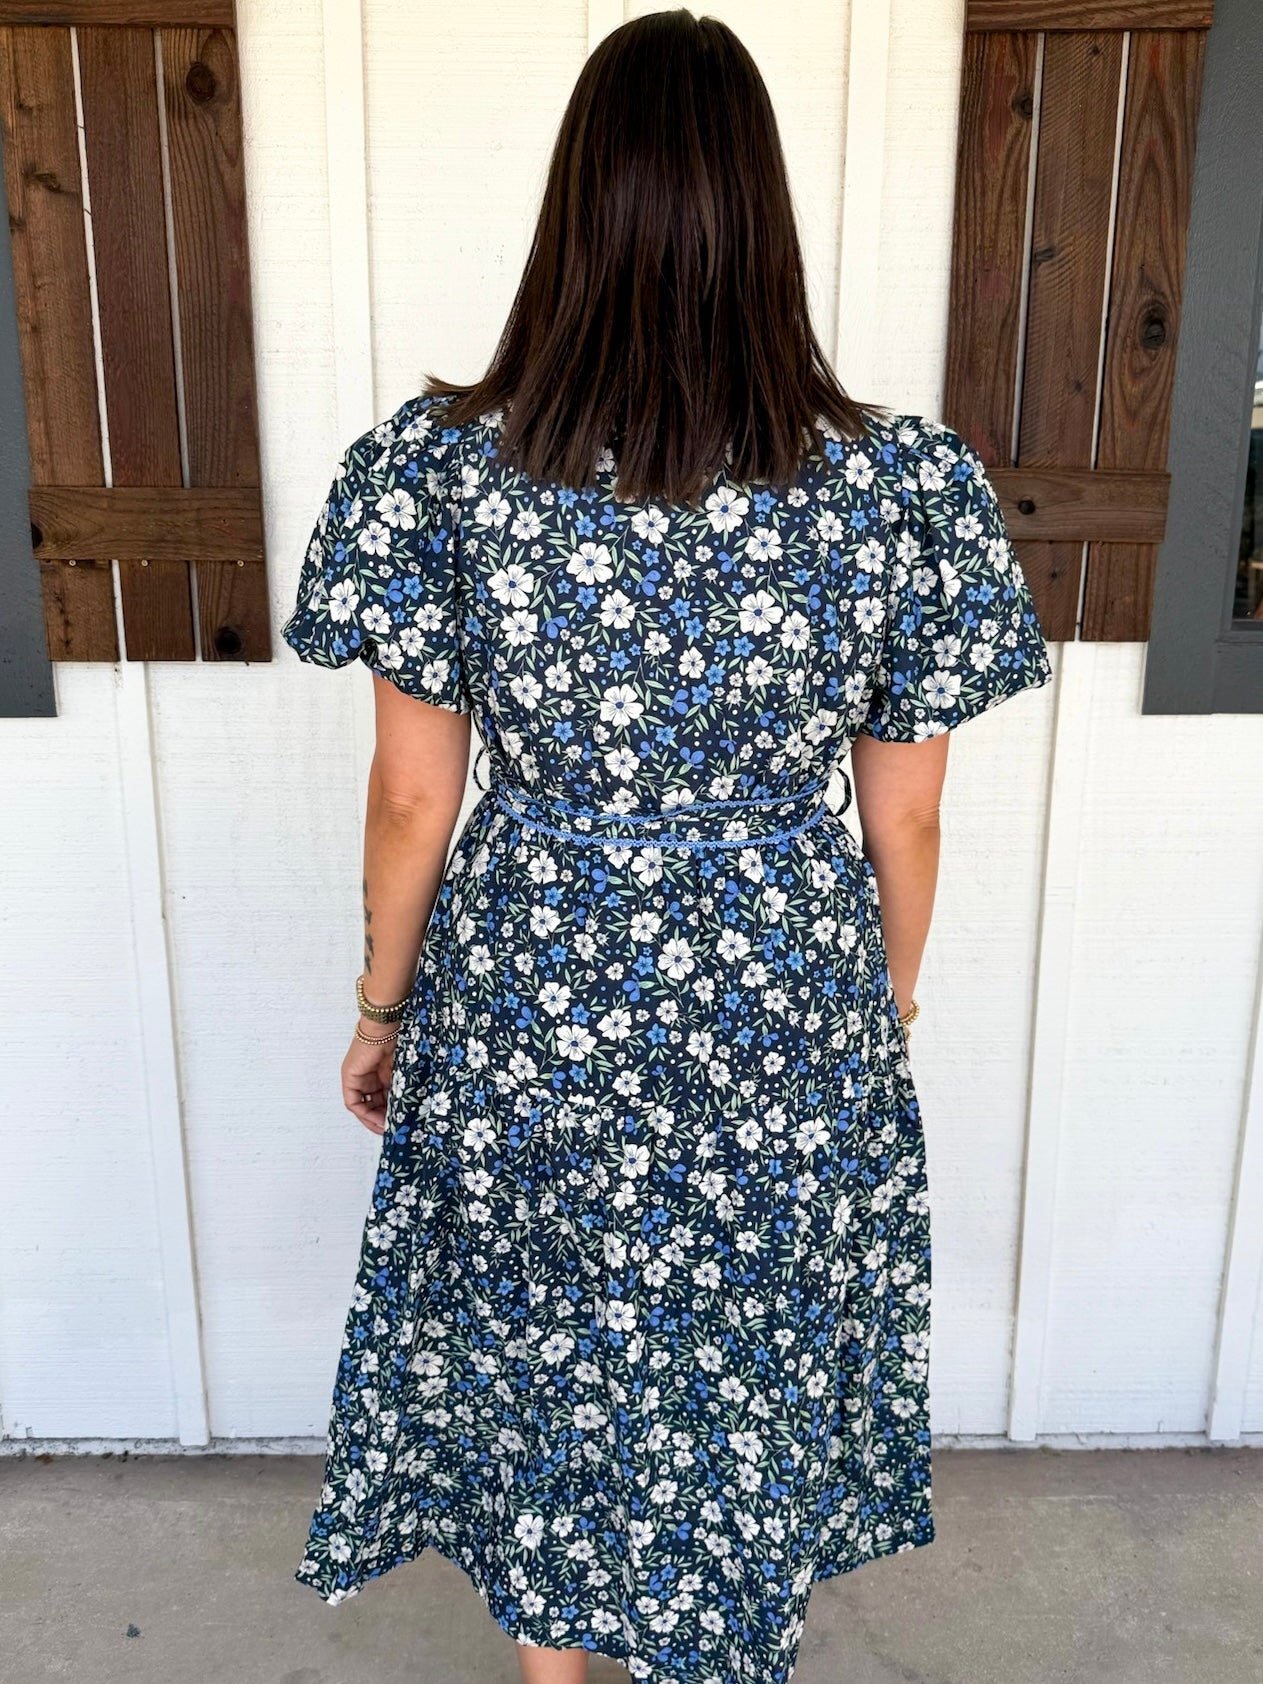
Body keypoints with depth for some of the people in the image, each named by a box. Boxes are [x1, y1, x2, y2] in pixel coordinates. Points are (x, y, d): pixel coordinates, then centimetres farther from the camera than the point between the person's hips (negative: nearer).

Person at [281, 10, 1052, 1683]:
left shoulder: (442, 469, -14)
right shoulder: (902, 488, -13)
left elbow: (413, 798, -8)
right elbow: (906, 822, -6)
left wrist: (383, 1009, 8)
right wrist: (889, 1009, 12)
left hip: (524, 1016, 0)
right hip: (789, 1033, 1)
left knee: (538, 1377, 24)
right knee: (755, 1388, 25)